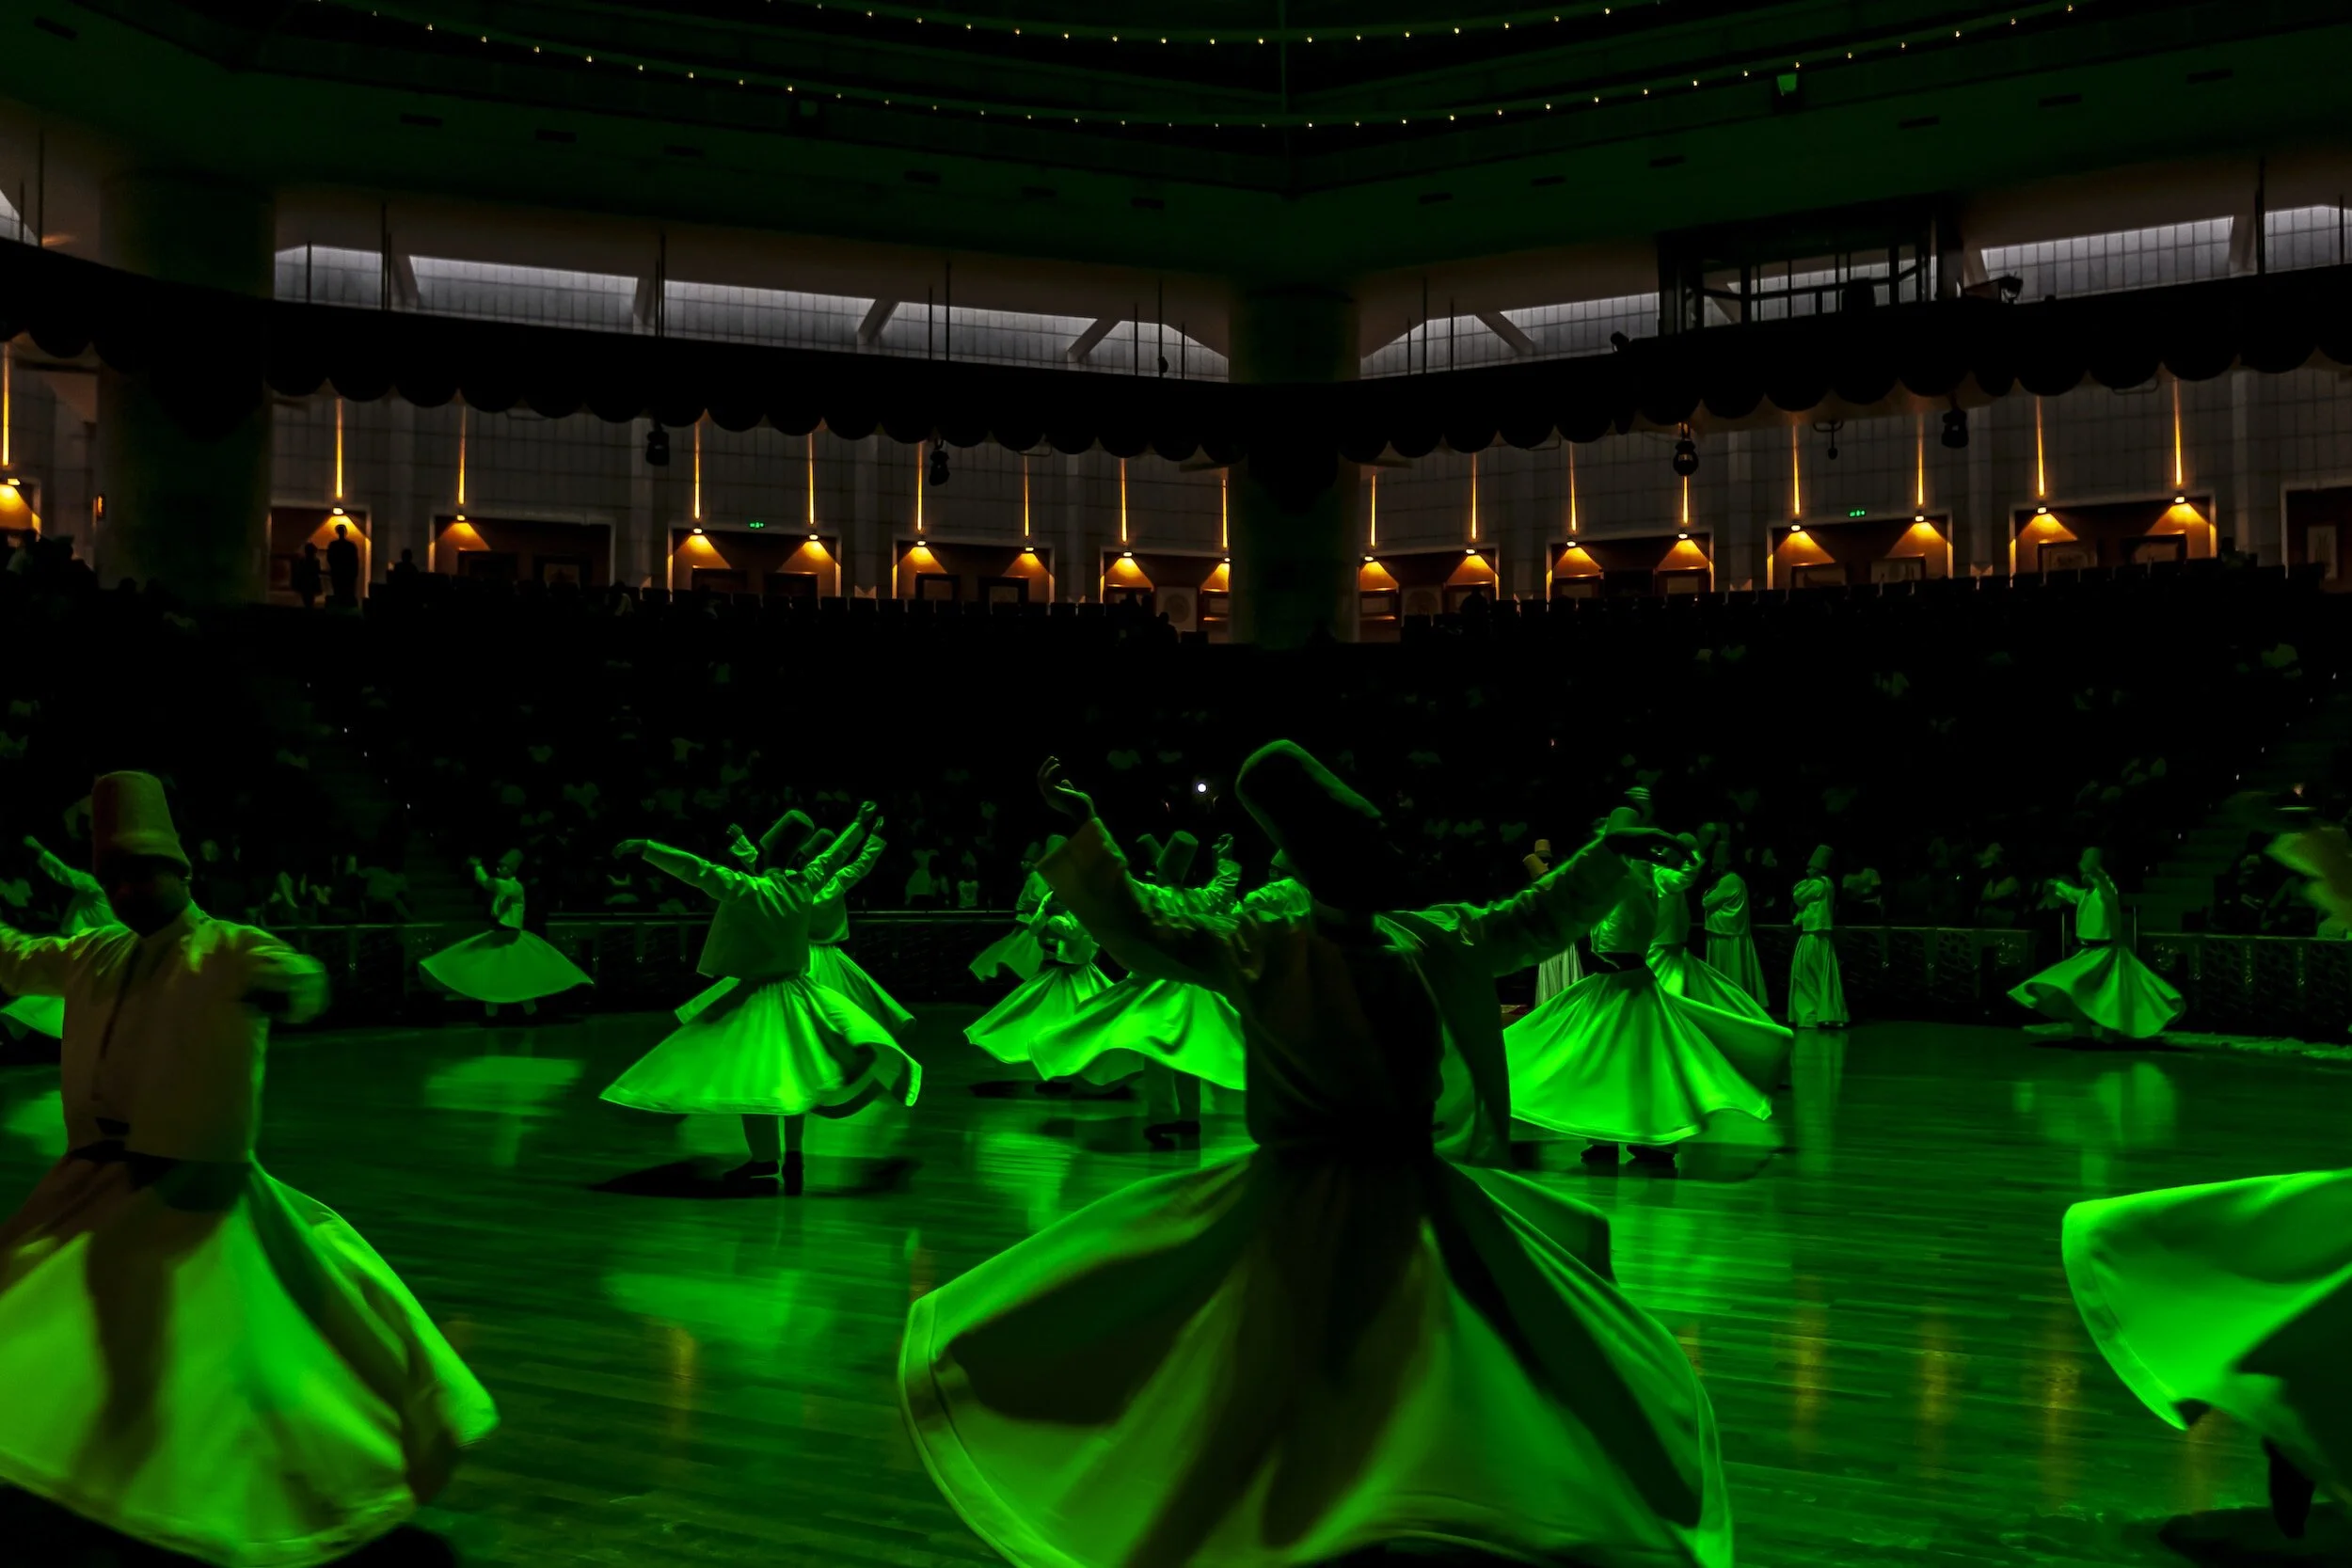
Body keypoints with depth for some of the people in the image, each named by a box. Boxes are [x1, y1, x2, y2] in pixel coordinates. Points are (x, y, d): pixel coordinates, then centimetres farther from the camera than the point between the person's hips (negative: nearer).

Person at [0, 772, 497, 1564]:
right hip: (97, 1178, 8)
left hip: (189, 1186, -8)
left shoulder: (231, 952, -11)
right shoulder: (98, 956, 12)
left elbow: (302, 981, -32)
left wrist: (284, 984, -55)